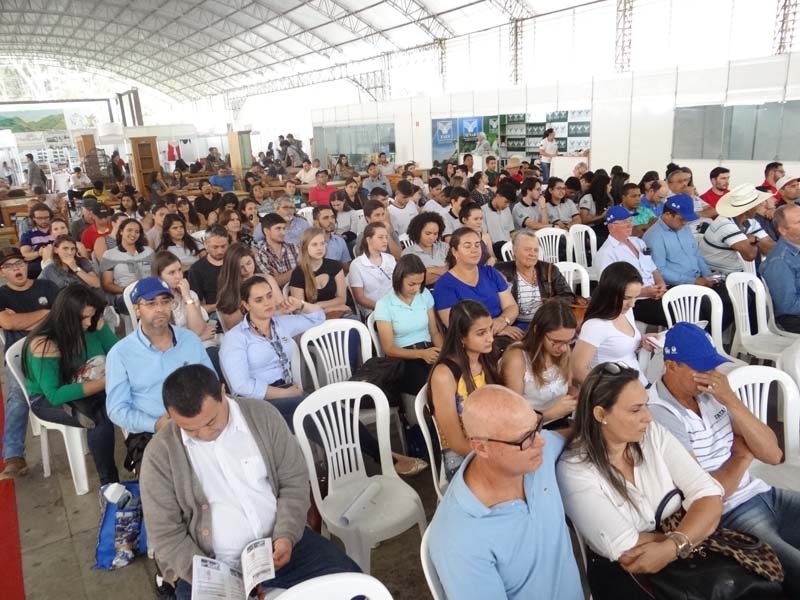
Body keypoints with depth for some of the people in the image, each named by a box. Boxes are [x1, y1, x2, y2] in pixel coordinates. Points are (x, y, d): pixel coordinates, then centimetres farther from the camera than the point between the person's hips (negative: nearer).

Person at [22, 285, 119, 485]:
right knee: (100, 420, -31)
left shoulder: (94, 325, -14)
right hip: (47, 399, -4)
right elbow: (55, 395, -29)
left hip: (88, 389, 4)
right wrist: (102, 383, -36)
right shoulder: (43, 345, -26)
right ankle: (109, 483, -17)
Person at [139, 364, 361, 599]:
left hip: (279, 546, 1)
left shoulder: (262, 415, -6)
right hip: (212, 565, 0)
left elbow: (294, 480, 0)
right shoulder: (160, 454, -10)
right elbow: (166, 536, -5)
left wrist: (287, 535, -14)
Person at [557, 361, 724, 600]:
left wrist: (673, 546, -23)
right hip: (624, 573, -4)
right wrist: (688, 538, -13)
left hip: (683, 555, 5)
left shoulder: (653, 434, -4)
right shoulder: (574, 471, -18)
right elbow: (628, 551, -19)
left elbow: (709, 495, -8)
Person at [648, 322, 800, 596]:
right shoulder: (659, 414, -18)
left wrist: (730, 400, -12)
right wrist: (742, 455, -2)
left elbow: (773, 454, -1)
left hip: (763, 494, 7)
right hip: (729, 515, -7)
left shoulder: (713, 391, 2)